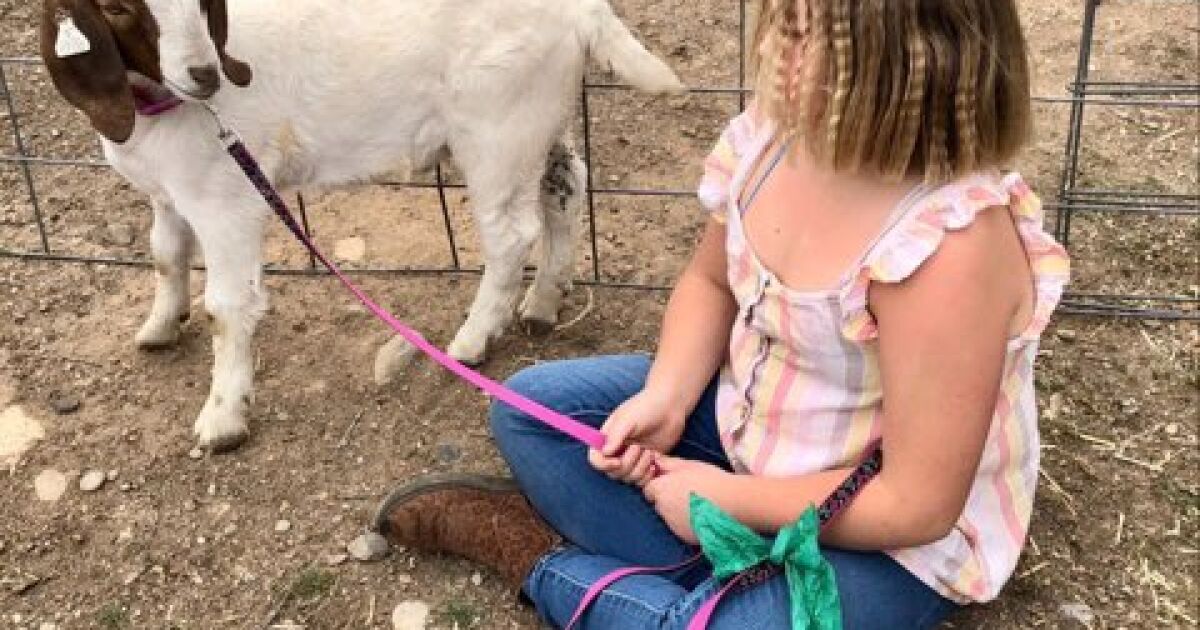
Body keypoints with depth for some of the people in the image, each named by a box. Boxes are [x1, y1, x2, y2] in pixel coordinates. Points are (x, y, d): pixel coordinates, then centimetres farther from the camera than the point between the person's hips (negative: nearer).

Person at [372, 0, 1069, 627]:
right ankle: (727, 573, -7)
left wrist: (724, 497, -18)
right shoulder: (774, 129, -14)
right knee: (532, 406, 3)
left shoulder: (947, 247, -36)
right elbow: (710, 282, 5)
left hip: (893, 536, -7)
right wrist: (666, 398, -13)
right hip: (751, 417, 7)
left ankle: (545, 558, 1)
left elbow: (917, 504, -29)